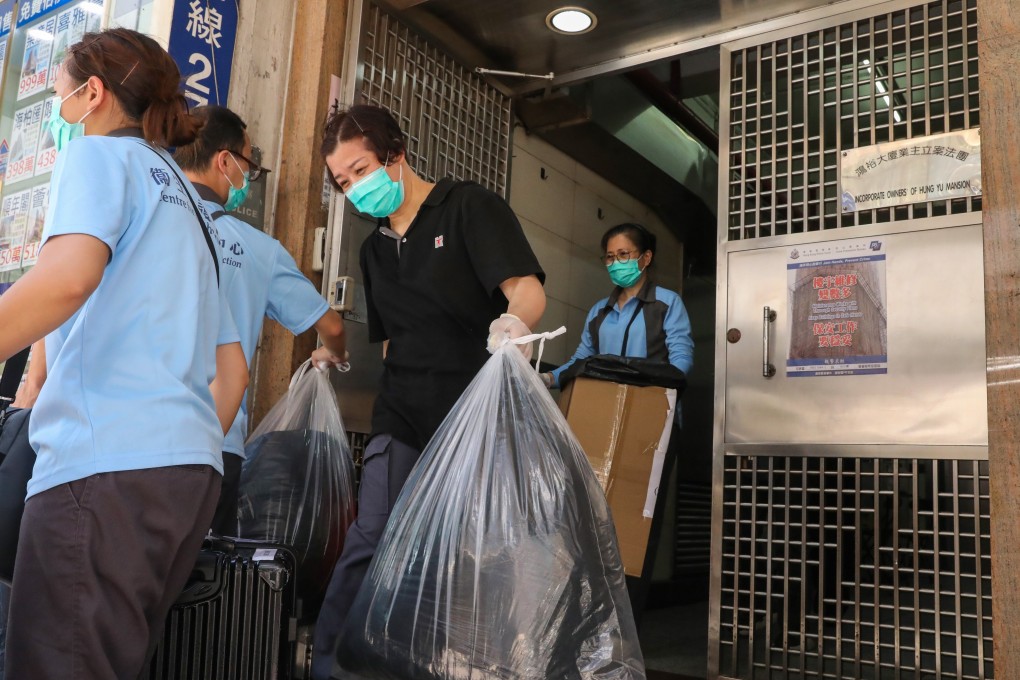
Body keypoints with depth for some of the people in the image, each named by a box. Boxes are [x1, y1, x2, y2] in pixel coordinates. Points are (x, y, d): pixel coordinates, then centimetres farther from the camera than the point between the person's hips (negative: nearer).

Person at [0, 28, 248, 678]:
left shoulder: (99, 154, 5)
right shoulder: (188, 200, 29)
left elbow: (70, 275, -18)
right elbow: (232, 368, 25)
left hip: (105, 463, -9)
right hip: (193, 466, 9)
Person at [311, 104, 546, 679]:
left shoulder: (468, 207, -2)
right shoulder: (375, 248, 18)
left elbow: (529, 291, -16)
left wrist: (512, 325, -35)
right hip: (403, 415, 4)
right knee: (370, 542, -9)